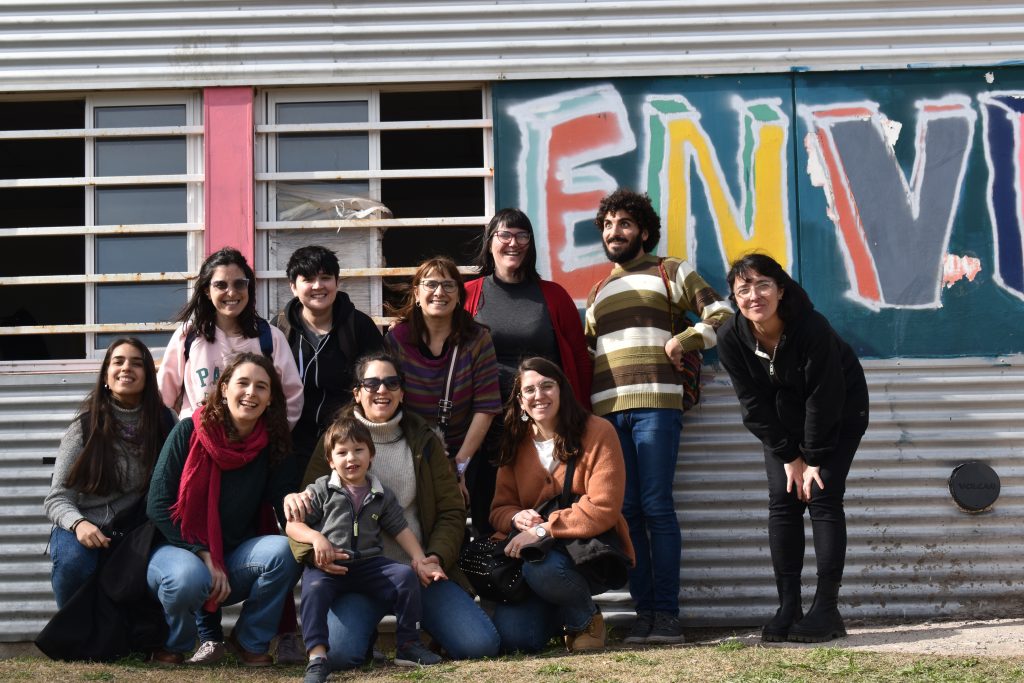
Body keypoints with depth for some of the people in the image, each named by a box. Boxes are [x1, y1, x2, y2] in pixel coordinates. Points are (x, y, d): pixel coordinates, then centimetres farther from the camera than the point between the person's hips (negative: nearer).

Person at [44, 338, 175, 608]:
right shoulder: (85, 426, -4)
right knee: (73, 561, -35)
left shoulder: (164, 420, 1)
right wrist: (78, 524, -28)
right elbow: (57, 498, -6)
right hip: (86, 529, -1)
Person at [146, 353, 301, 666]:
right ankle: (173, 645, -3)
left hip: (231, 561, 4)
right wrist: (203, 557, -17)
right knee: (189, 578, -38)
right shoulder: (190, 432, -9)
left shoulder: (270, 446, 1)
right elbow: (158, 506, -11)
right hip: (176, 549, -3)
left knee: (284, 550, -26)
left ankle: (250, 641, -2)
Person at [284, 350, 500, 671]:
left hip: (420, 570, 2)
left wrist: (435, 558, -10)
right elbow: (309, 505, 4)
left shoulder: (423, 439, 11)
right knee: (337, 652, -30)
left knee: (481, 645, -17)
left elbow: (451, 511, 9)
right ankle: (367, 627, 8)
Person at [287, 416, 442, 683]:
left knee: (405, 575, -19)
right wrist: (317, 538, -18)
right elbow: (293, 525, 2)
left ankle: (408, 645, -8)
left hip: (368, 563, 3)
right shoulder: (320, 490, 5)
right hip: (327, 566, -3)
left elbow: (401, 529, 18)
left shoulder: (381, 496, 15)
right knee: (314, 588, -34)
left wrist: (421, 561, 5)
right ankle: (316, 655, -34)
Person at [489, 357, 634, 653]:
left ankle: (586, 620, -4)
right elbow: (500, 509, 7)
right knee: (510, 636, -20)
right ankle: (557, 616, 17)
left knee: (542, 568, -37)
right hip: (534, 550, 4)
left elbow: (603, 508, -18)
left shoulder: (597, 432, -10)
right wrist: (517, 518, -19)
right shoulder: (515, 443, 6)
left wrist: (542, 530, -25)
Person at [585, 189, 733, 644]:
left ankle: (667, 613, -7)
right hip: (606, 410, 5)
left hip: (655, 404, -4)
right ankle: (644, 611, 2)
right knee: (626, 512, -1)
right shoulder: (598, 291, 26)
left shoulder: (669, 272, 11)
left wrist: (682, 342, -8)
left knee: (657, 508, -9)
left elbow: (721, 313, 4)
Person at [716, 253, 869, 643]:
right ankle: (788, 609, -4)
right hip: (784, 421, 4)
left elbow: (823, 399, -25)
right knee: (782, 501, -6)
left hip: (839, 414, -4)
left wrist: (815, 459, -20)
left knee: (823, 497, -14)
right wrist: (789, 457, -13)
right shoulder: (731, 340, -20)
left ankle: (827, 610, -13)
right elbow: (754, 405, -13)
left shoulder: (813, 328, -32)